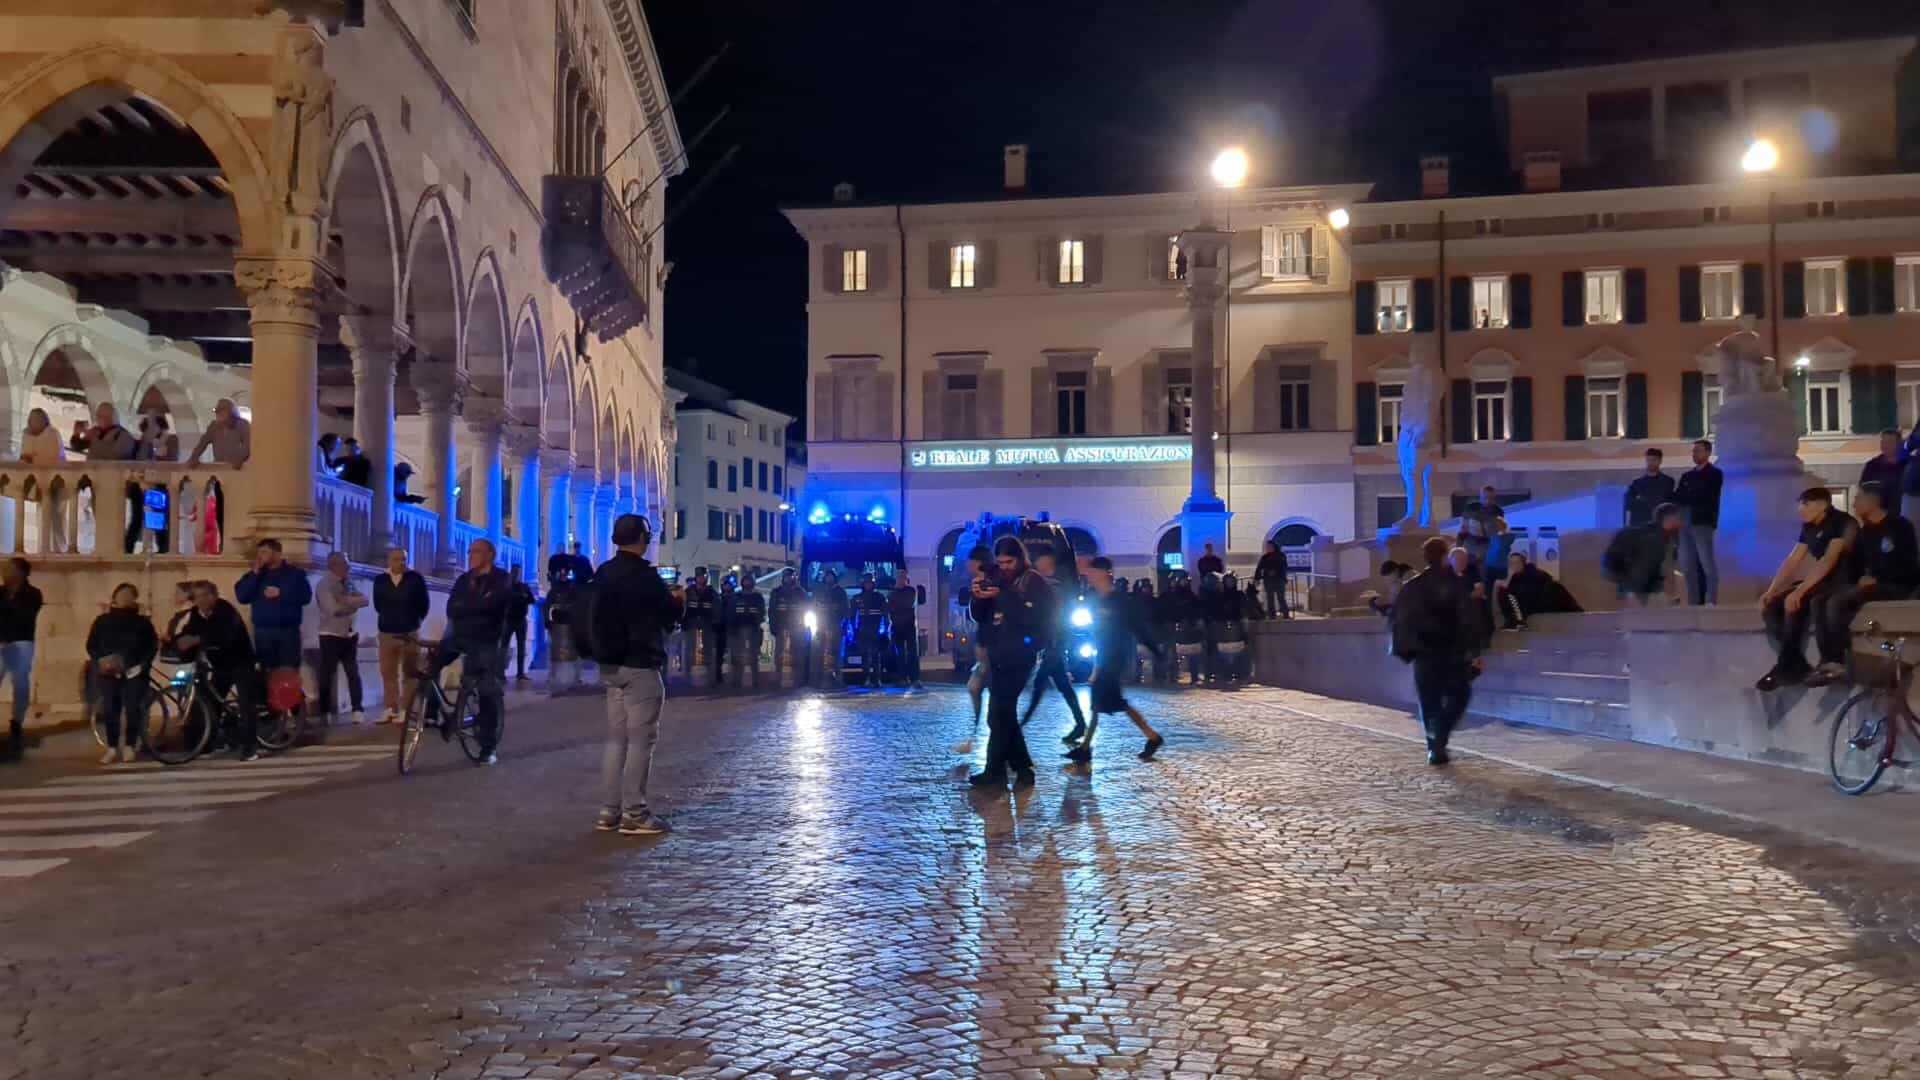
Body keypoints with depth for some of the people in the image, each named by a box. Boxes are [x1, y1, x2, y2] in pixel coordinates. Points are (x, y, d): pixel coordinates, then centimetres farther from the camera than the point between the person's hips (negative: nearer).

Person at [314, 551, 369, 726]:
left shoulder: (349, 583, 10)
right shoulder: (324, 585, -10)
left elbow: (364, 600, -1)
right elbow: (334, 609, -20)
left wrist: (346, 600, -17)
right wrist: (353, 605, -6)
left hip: (350, 635, 6)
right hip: (331, 636, -6)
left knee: (354, 674, 5)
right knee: (327, 676, 1)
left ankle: (358, 711, 7)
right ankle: (325, 713, 9)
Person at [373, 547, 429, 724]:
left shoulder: (416, 578, -4)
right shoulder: (380, 581, 4)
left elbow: (423, 604, 3)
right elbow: (378, 605, 17)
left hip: (410, 633, -3)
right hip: (387, 633, 3)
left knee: (409, 674, -1)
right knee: (388, 673, 5)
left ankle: (405, 709, 2)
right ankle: (391, 709, 12)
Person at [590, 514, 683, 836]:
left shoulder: (604, 574, 9)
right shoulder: (644, 576, -15)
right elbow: (670, 614, -7)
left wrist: (665, 599, 22)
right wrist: (679, 601, 15)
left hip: (611, 664, 8)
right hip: (640, 666, -8)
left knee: (616, 738, 12)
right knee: (640, 739, -3)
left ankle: (608, 811, 12)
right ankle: (634, 814, -2)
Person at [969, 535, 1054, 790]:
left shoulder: (1035, 583, -6)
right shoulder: (996, 580, 13)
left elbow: (1034, 618, -20)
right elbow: (981, 617, 14)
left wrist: (1002, 597, -22)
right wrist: (978, 597, -5)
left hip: (1018, 656, -7)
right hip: (996, 654, 7)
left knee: (999, 714, -9)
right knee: (1004, 714, 8)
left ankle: (994, 771, -2)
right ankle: (1023, 769, 16)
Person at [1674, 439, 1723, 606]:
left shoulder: (1714, 474, 4)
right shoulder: (1687, 475, 20)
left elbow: (1705, 497, -8)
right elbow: (1676, 498, 11)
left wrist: (1685, 498, 1)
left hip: (1703, 523, -5)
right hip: (1685, 524, 6)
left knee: (1707, 563, -7)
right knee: (1688, 565, 2)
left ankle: (1711, 602, -7)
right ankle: (1693, 602, 5)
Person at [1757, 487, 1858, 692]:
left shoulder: (1842, 523, -15)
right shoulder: (1809, 527, 9)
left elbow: (1829, 559, -25)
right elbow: (1792, 560, 8)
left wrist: (1800, 590, -32)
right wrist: (1770, 591, -2)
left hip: (1844, 582, -8)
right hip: (1820, 582, 8)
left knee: (1796, 603, -32)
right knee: (1771, 606, -8)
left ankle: (1786, 668, -18)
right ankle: (1797, 665, -5)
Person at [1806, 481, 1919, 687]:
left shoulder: (1900, 526, -9)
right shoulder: (1864, 531, 12)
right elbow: (1856, 564, 14)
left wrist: (1875, 579, -16)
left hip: (1898, 587, -8)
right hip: (1872, 584, 8)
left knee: (1837, 603, -28)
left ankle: (1841, 662, -18)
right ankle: (1828, 661, -18)